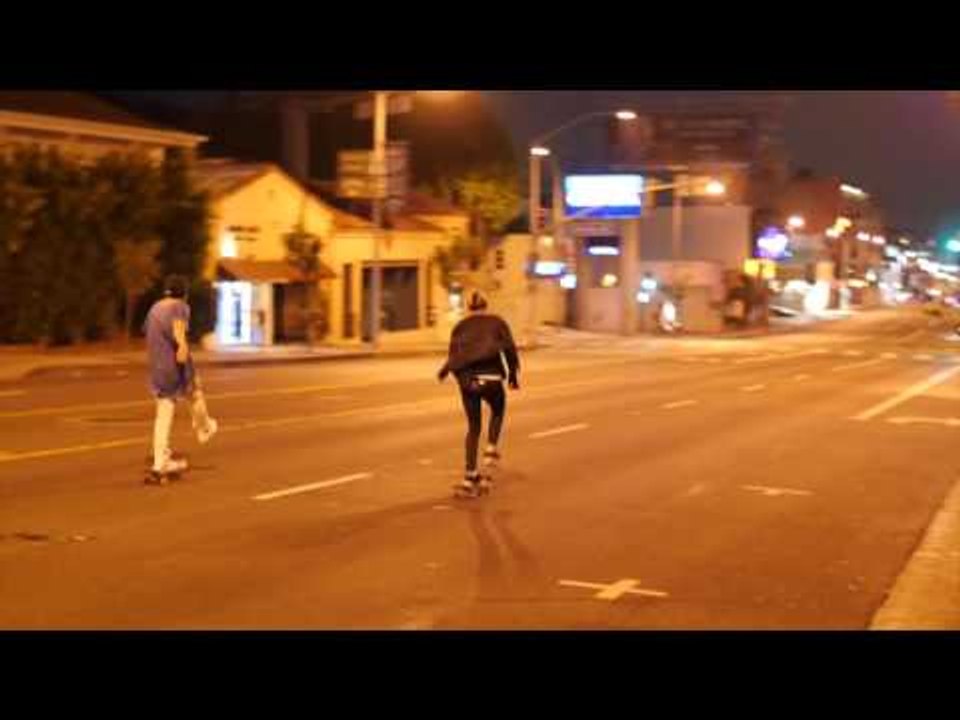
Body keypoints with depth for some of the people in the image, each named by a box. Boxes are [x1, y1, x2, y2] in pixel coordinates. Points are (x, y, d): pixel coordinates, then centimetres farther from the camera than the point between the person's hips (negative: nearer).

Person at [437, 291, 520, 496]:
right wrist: (512, 375, 12)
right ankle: (491, 450, 10)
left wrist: (443, 372, 26)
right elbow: (509, 349, 0)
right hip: (489, 376, -2)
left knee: (473, 426, 14)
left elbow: (453, 356, 7)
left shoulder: (460, 326, 14)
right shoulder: (497, 322, 9)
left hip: (466, 378, 2)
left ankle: (471, 476, 10)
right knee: (498, 410, 29)